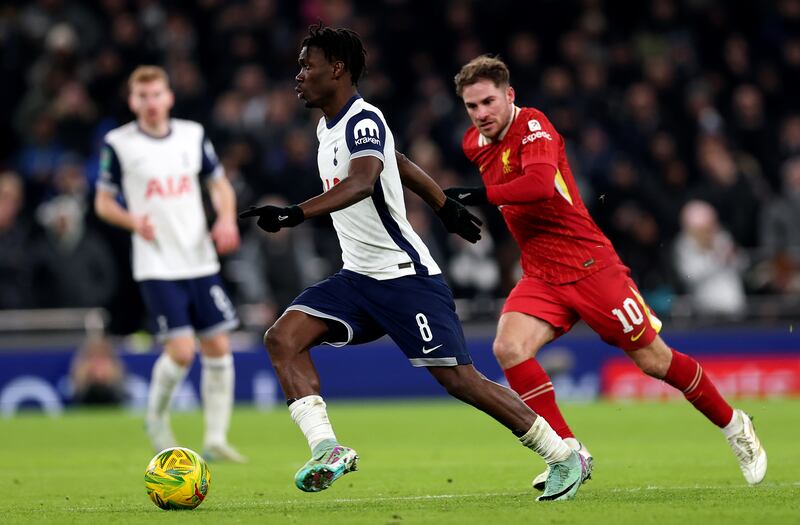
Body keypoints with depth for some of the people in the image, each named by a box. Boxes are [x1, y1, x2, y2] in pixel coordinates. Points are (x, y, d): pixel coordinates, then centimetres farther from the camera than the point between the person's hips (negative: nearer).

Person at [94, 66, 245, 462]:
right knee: (181, 352, -13)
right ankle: (156, 418, 13)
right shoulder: (119, 143, -3)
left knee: (218, 348, -1)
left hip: (201, 262, 4)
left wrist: (227, 219, -4)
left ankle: (216, 438, 7)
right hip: (156, 267, -4)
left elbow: (220, 184, 16)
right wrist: (134, 222, -17)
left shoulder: (193, 135, 6)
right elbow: (103, 202, 3)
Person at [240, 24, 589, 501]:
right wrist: (445, 206, 39)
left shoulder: (363, 121, -17)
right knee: (282, 339, -10)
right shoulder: (328, 126, 12)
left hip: (405, 277, -9)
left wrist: (294, 215, -48)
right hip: (358, 278, 9)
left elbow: (362, 182, -37)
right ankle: (327, 451, -17)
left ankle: (565, 458, 4)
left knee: (459, 378, -9)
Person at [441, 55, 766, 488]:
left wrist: (481, 195, -36)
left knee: (654, 360, 2)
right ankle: (570, 453, -12)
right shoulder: (474, 143, 7)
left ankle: (734, 426, 25)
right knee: (508, 348, -20)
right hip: (540, 277, 6)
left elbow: (540, 183, -36)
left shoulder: (532, 127, -16)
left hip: (589, 265, -6)